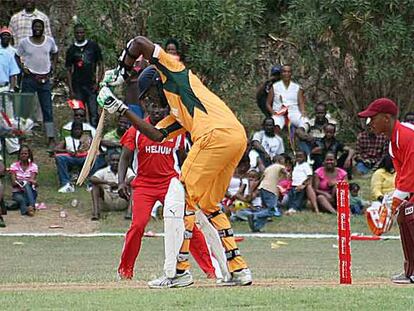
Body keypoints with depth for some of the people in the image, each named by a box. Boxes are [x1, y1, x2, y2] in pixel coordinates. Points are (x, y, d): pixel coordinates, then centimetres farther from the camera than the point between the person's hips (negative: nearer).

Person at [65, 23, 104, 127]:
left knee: (93, 113, -7)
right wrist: (71, 90, 1)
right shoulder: (71, 50, 8)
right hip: (77, 86, 1)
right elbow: (68, 70, 9)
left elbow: (100, 64, 7)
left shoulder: (93, 46, 5)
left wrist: (98, 82, -4)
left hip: (91, 85, -1)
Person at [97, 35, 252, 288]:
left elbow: (140, 43, 9)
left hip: (216, 134, -9)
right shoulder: (177, 113, 34)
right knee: (209, 205, 19)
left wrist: (121, 73, 20)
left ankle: (181, 270, -5)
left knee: (185, 197, -4)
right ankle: (238, 269, 15)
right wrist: (121, 109, 31)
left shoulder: (174, 71, 14)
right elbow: (157, 135, 29)